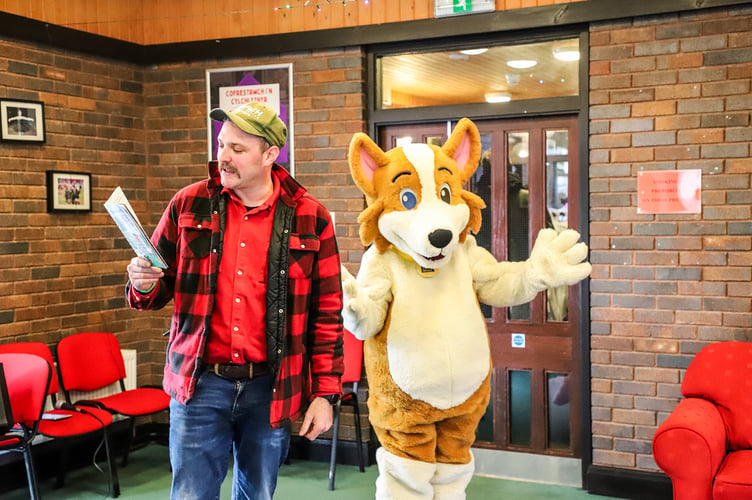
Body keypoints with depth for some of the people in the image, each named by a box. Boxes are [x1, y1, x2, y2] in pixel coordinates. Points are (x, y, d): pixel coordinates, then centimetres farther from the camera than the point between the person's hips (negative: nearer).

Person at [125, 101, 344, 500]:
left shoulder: (309, 219, -2)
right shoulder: (188, 205, 2)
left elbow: (327, 313, 0)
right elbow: (159, 291, 10)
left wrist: (325, 393, -3)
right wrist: (144, 285, -14)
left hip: (270, 389, 0)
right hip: (199, 383, 0)